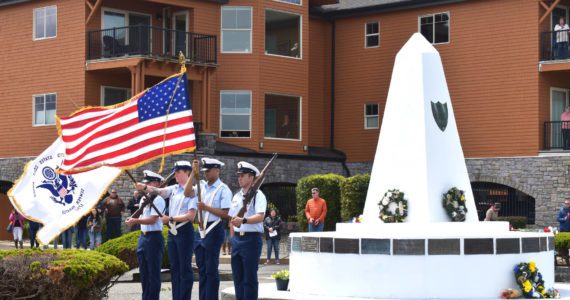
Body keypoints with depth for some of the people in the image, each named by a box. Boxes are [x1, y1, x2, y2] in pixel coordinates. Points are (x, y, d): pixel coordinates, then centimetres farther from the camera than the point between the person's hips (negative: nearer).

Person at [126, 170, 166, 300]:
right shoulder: (143, 199, 14)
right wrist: (133, 220, -2)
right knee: (144, 272, 14)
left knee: (153, 272, -2)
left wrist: (135, 220, -15)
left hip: (154, 238, -9)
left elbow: (152, 220, -19)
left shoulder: (158, 200, -13)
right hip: (143, 237, 9)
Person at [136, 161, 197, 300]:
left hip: (184, 231, -7)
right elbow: (158, 191, -2)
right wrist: (145, 187, -20)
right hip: (172, 231, 7)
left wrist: (170, 218, -16)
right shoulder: (174, 189, 11)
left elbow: (191, 216, -15)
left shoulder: (192, 191, -10)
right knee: (174, 268, 10)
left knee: (185, 268, -2)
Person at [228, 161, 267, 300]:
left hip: (251, 238, -7)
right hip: (237, 238, 7)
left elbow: (260, 216, -21)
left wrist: (243, 220, -36)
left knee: (250, 277, -5)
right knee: (237, 276, 10)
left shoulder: (258, 195, -7)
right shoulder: (236, 196, 15)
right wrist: (233, 238, 14)